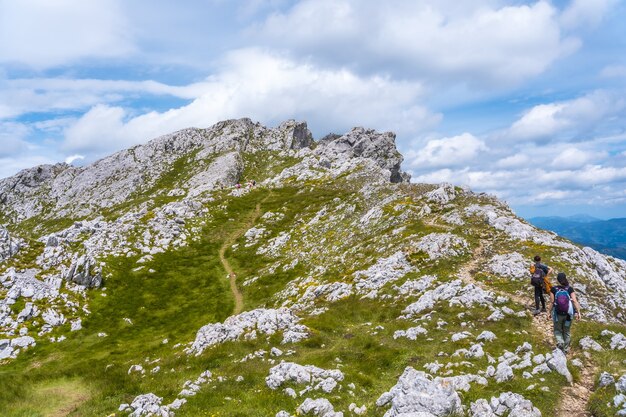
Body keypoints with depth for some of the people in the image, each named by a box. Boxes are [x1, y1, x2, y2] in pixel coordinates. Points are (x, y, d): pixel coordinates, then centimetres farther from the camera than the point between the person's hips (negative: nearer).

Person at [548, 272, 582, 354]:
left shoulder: (554, 289, -10)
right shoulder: (570, 289, -7)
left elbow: (552, 302, -9)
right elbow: (575, 301, -14)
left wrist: (549, 312, 1)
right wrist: (578, 312, -10)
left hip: (558, 314, -2)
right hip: (568, 314, 2)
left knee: (557, 330, 16)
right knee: (566, 331, 19)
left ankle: (560, 342, -11)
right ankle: (565, 349, 26)